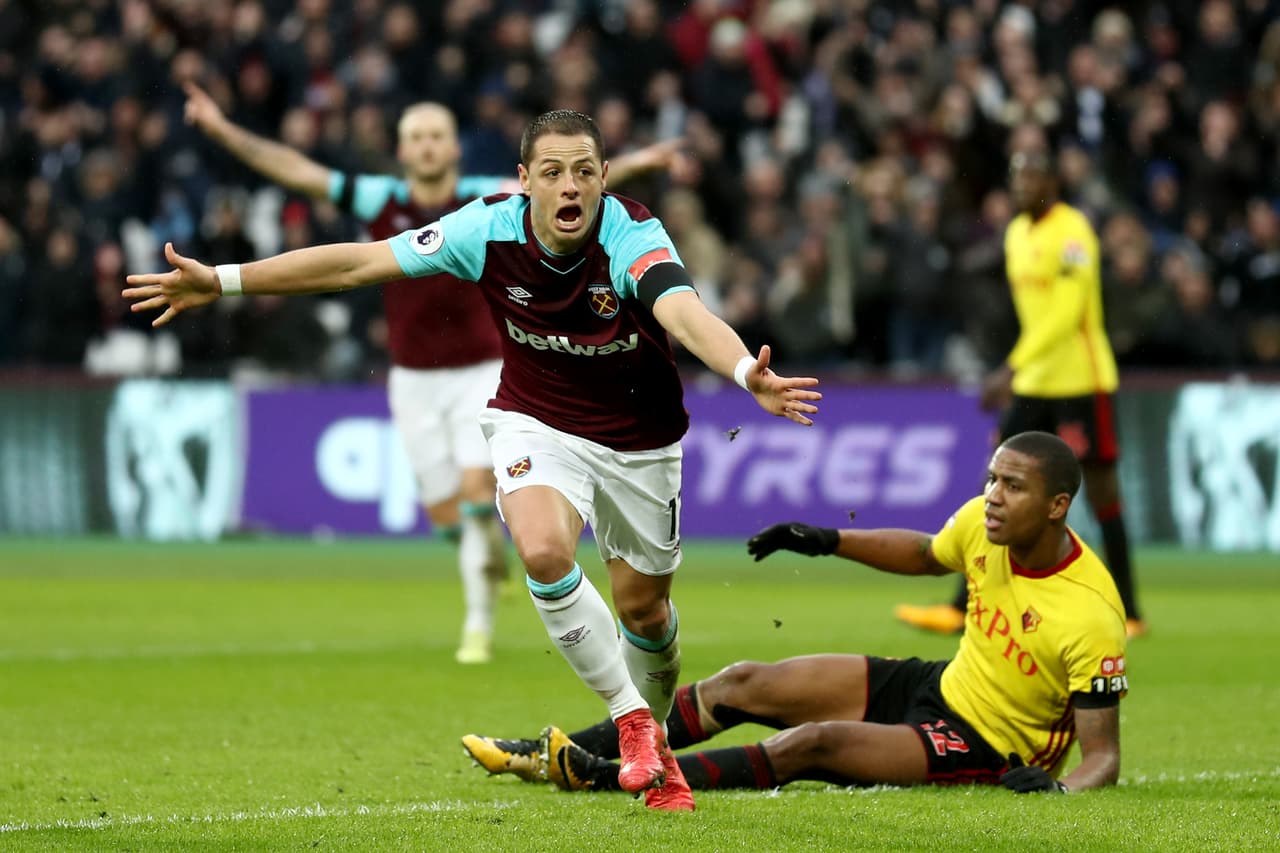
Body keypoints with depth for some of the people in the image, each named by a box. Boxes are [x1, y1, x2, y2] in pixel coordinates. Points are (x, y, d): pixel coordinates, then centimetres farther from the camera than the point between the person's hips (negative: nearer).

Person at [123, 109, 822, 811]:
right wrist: (222, 281, -14)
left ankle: (654, 742, 42)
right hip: (536, 423, 1)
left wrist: (746, 372, -70)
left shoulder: (633, 238, -28)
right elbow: (358, 262, -14)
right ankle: (630, 717, -11)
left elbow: (685, 313, -48)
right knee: (544, 552, -29)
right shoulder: (489, 228, -20)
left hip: (637, 439, -1)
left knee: (643, 609, 11)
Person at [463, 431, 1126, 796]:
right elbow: (924, 554, 18)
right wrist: (828, 541, 6)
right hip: (940, 686, 8)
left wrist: (1057, 789, -43)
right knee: (742, 684, -1)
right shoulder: (981, 524, -7)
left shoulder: (1090, 616, -27)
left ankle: (601, 779, -29)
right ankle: (555, 754, 1)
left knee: (812, 743, -28)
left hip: (985, 750, -8)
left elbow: (1103, 754, -23)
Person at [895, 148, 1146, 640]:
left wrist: (1013, 367, -27)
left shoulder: (1071, 232, -14)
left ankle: (1128, 613, 5)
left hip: (1080, 379, -8)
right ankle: (961, 610, 1)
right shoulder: (1017, 234, 12)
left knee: (1099, 489, -3)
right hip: (1032, 384, 8)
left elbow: (1067, 313, -22)